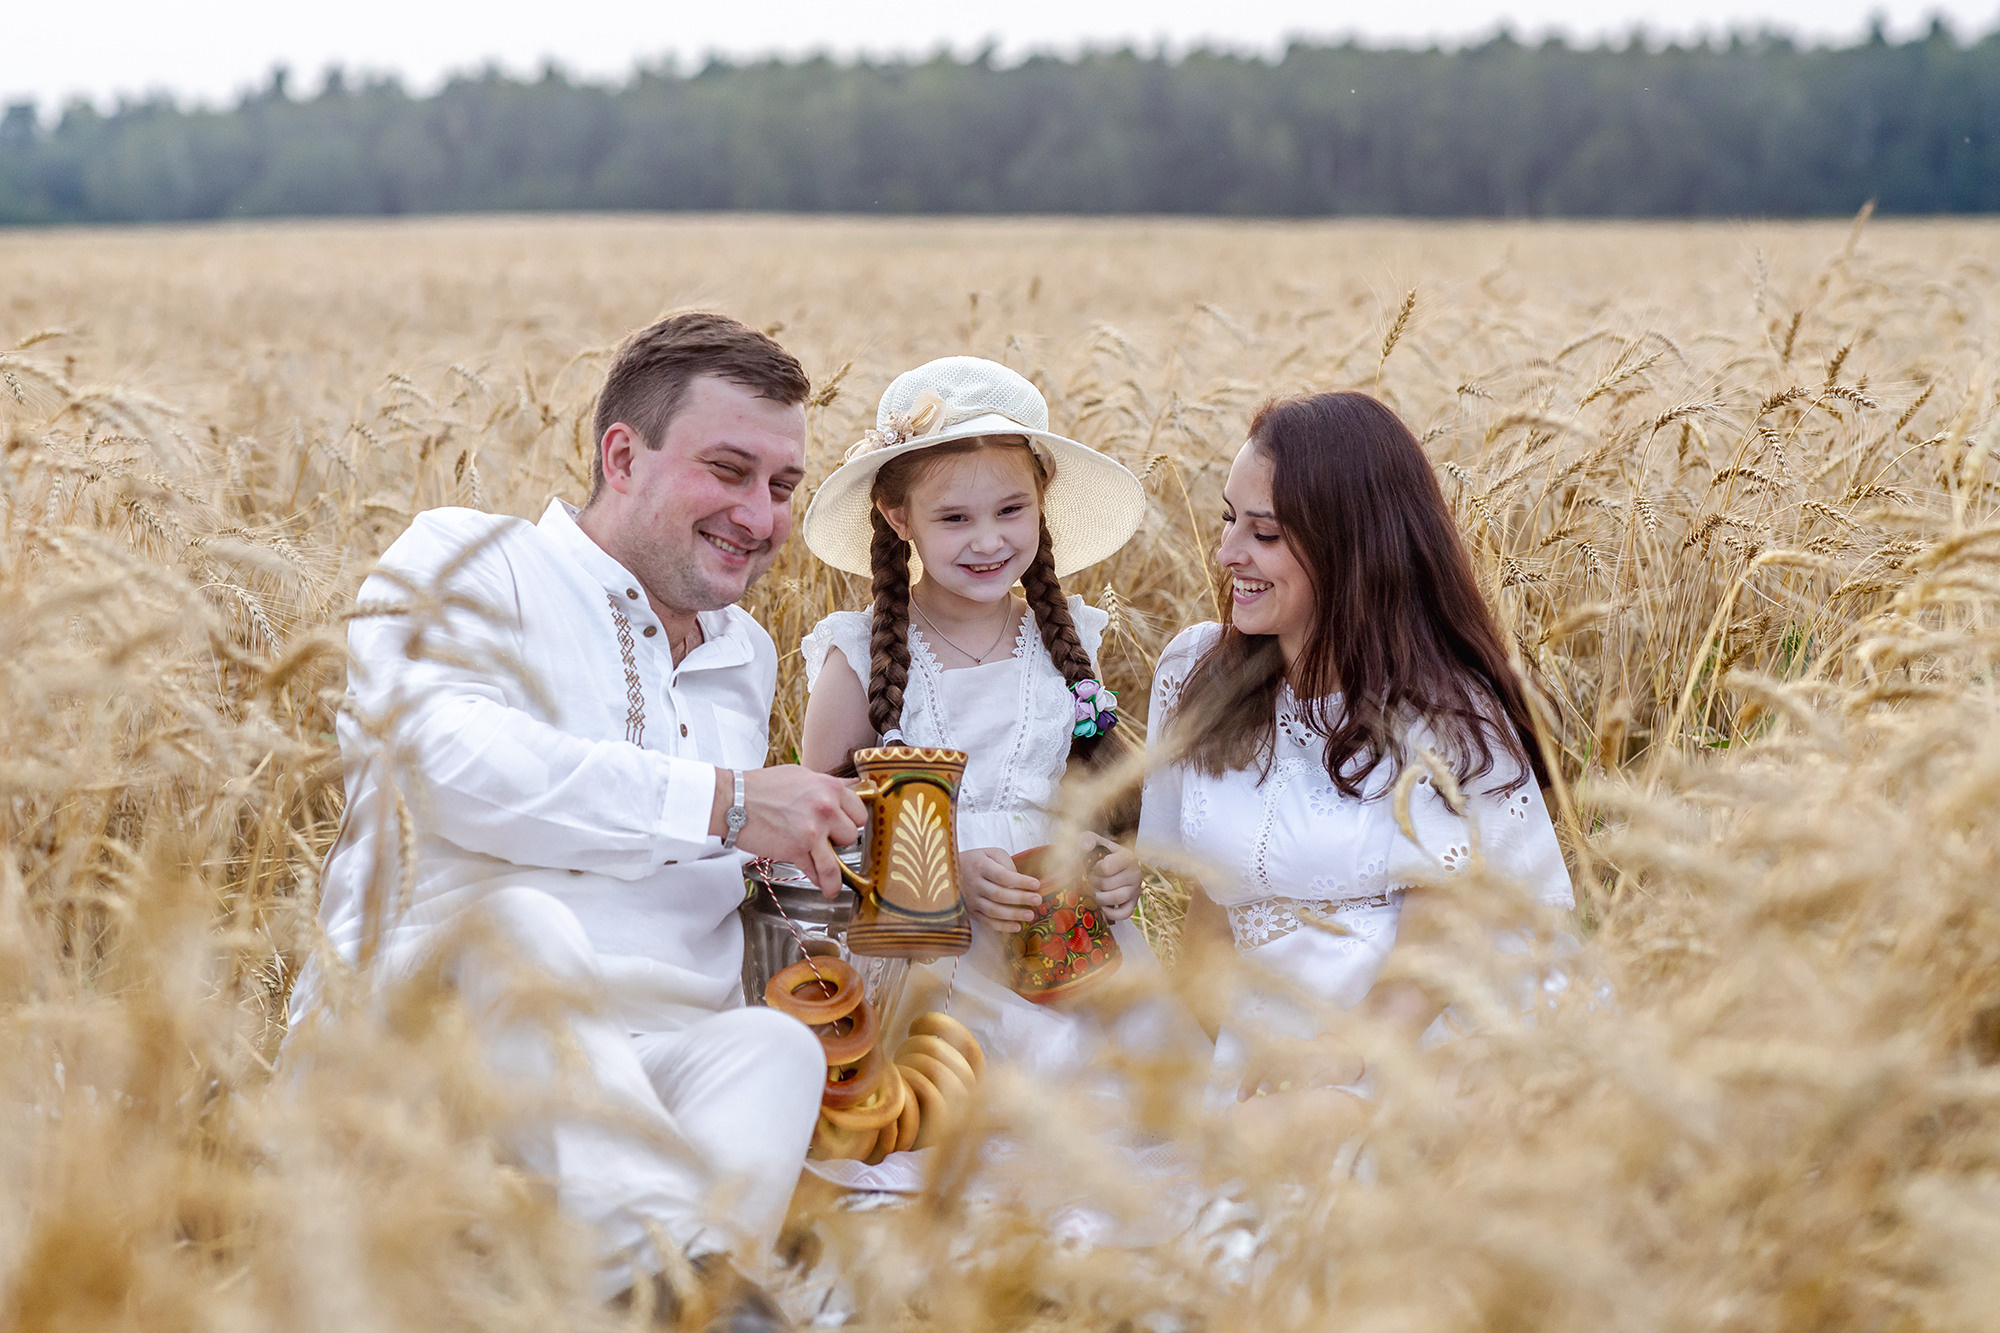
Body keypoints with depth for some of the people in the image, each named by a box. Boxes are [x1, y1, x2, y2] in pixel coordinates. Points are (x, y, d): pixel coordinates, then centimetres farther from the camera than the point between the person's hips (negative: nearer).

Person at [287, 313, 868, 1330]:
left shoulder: (748, 657, 27)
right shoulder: (463, 559, 6)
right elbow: (438, 753, -16)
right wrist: (718, 803, -16)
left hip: (657, 1057, 5)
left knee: (774, 1045, -28)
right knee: (504, 913, -37)